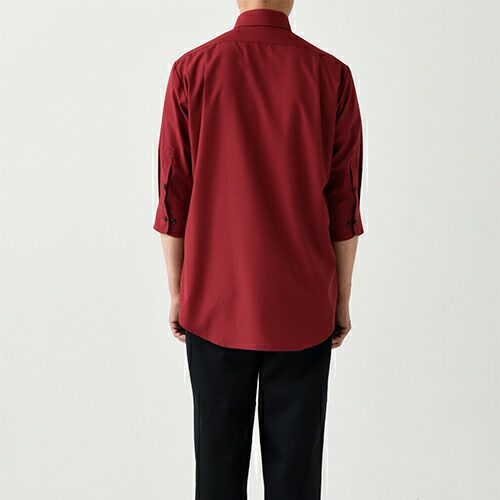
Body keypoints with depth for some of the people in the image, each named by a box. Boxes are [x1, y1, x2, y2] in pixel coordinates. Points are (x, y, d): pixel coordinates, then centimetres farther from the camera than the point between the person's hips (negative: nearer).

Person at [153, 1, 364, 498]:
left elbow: (173, 200, -2)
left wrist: (176, 293, 8)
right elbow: (345, 205, -2)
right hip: (302, 307, 0)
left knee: (218, 457, 14)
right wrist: (342, 301, 8)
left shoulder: (191, 70, -4)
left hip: (215, 305, 1)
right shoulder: (332, 75, -4)